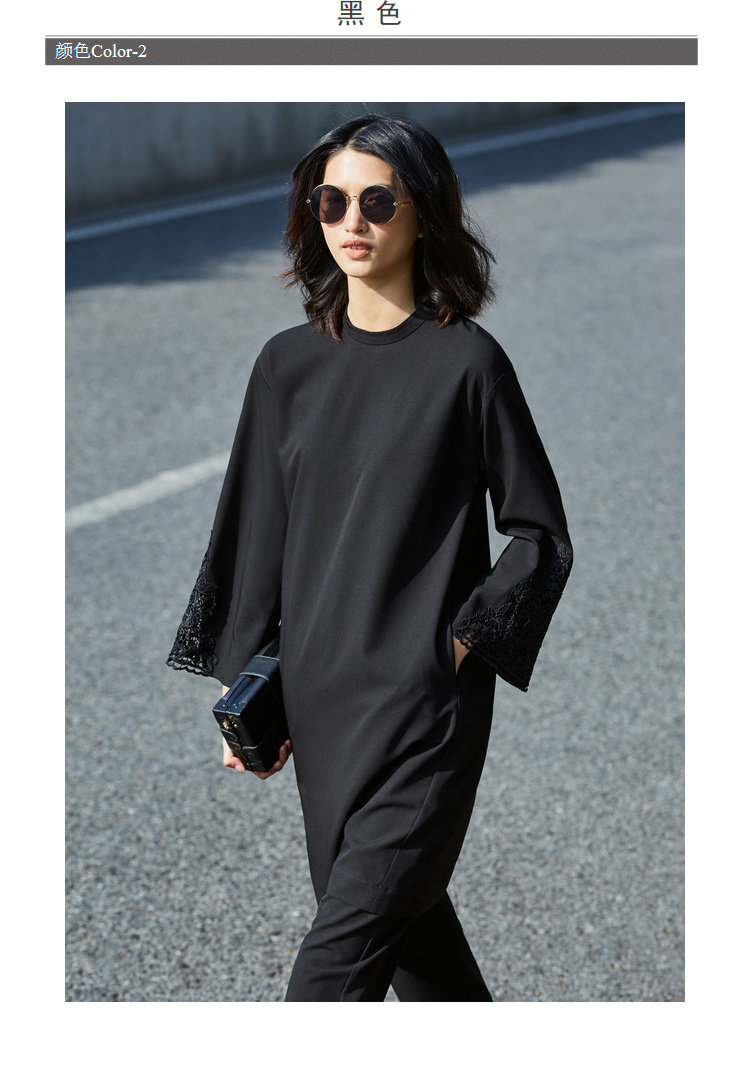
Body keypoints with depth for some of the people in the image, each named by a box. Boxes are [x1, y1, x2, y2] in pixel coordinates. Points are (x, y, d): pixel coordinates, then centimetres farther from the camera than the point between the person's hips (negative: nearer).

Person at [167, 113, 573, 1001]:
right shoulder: (289, 364, 6)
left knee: (342, 954, -10)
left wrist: (464, 642, -12)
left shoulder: (465, 362, -7)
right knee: (404, 919, 18)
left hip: (424, 703, -5)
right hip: (319, 700, 6)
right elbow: (258, 533, 11)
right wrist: (246, 691, 10)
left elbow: (540, 535, -1)